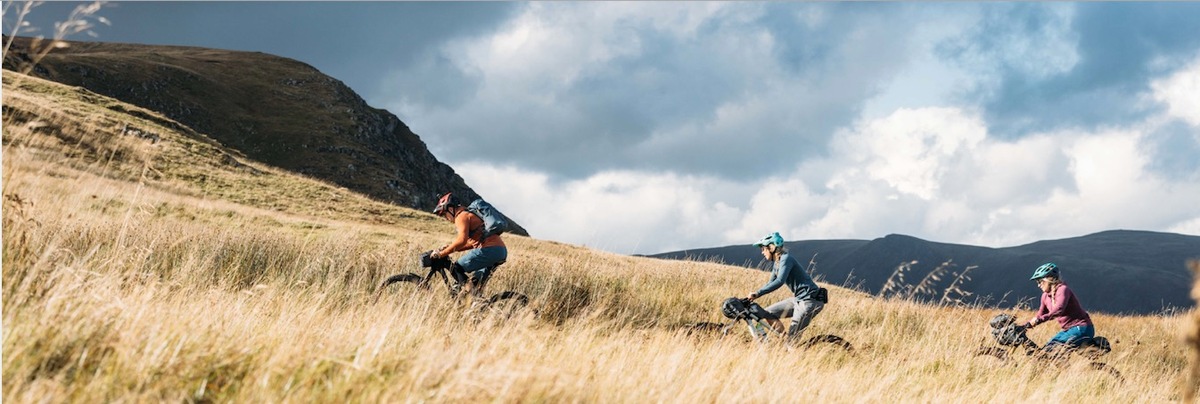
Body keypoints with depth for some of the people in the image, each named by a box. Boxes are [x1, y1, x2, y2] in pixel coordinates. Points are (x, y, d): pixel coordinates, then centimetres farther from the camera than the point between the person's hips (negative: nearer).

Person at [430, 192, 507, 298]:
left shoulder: (461, 216, -2)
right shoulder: (470, 215, 28)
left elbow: (461, 241, -17)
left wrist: (441, 253, -10)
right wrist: (449, 247, 23)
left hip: (489, 250, -10)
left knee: (456, 269, -3)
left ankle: (472, 294, -12)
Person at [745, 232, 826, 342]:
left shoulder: (786, 259, -15)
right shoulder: (777, 264, 13)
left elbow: (779, 282, -27)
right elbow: (770, 284, 21)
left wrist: (757, 293, -27)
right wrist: (752, 296, 8)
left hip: (810, 301, -10)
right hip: (799, 299, 10)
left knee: (792, 339, -10)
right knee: (769, 313, 9)